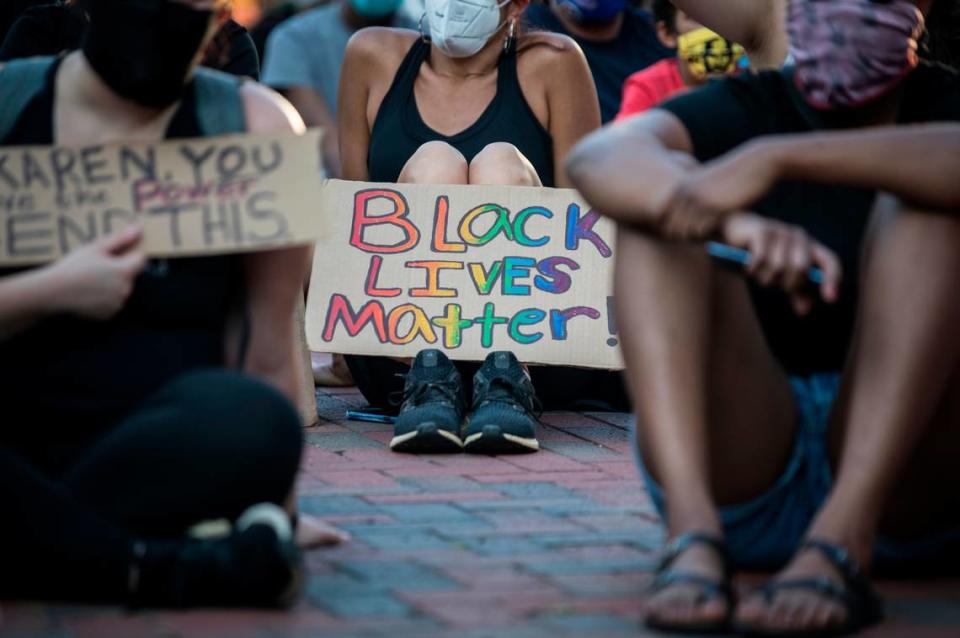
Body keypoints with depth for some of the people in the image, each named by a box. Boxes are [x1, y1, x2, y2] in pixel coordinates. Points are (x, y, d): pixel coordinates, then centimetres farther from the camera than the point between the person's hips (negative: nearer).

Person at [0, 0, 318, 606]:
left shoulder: (252, 124, 0)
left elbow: (270, 351, 2)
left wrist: (267, 518, 4)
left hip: (156, 459, 0)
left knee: (256, 423, -35)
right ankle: (170, 570, -29)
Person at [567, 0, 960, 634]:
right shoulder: (743, 111, 4)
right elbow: (596, 159, -20)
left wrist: (775, 159, -37)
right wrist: (740, 224, -39)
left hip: (906, 490, -1)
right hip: (738, 470, 1)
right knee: (653, 196, -17)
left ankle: (842, 545, -38)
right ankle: (693, 533, -37)